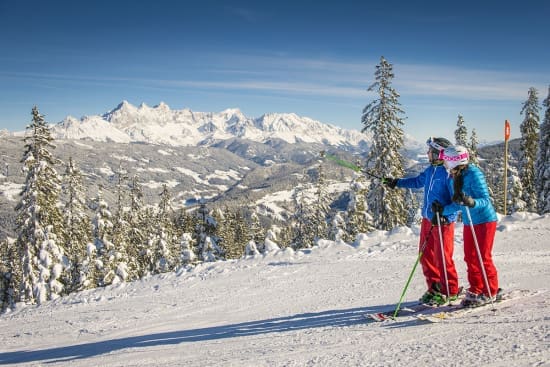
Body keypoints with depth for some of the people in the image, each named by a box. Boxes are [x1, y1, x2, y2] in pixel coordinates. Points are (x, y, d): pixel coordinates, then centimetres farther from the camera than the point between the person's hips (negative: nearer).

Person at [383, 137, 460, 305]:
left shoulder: (449, 173, -17)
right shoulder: (431, 170, 9)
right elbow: (418, 181, 28)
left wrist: (444, 214, -29)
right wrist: (397, 182, 28)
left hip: (443, 221, -9)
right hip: (428, 219, 9)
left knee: (442, 258, -3)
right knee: (426, 256, 13)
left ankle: (451, 292, 13)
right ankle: (434, 288, 26)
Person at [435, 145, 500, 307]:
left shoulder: (473, 174, -19)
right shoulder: (455, 176, 5)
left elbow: (485, 200, -22)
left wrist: (471, 202, -40)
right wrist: (443, 210, 11)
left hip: (484, 221, -8)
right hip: (469, 223, 8)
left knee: (483, 258, -1)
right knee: (470, 258, 10)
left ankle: (490, 292, 13)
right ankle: (476, 290, 22)